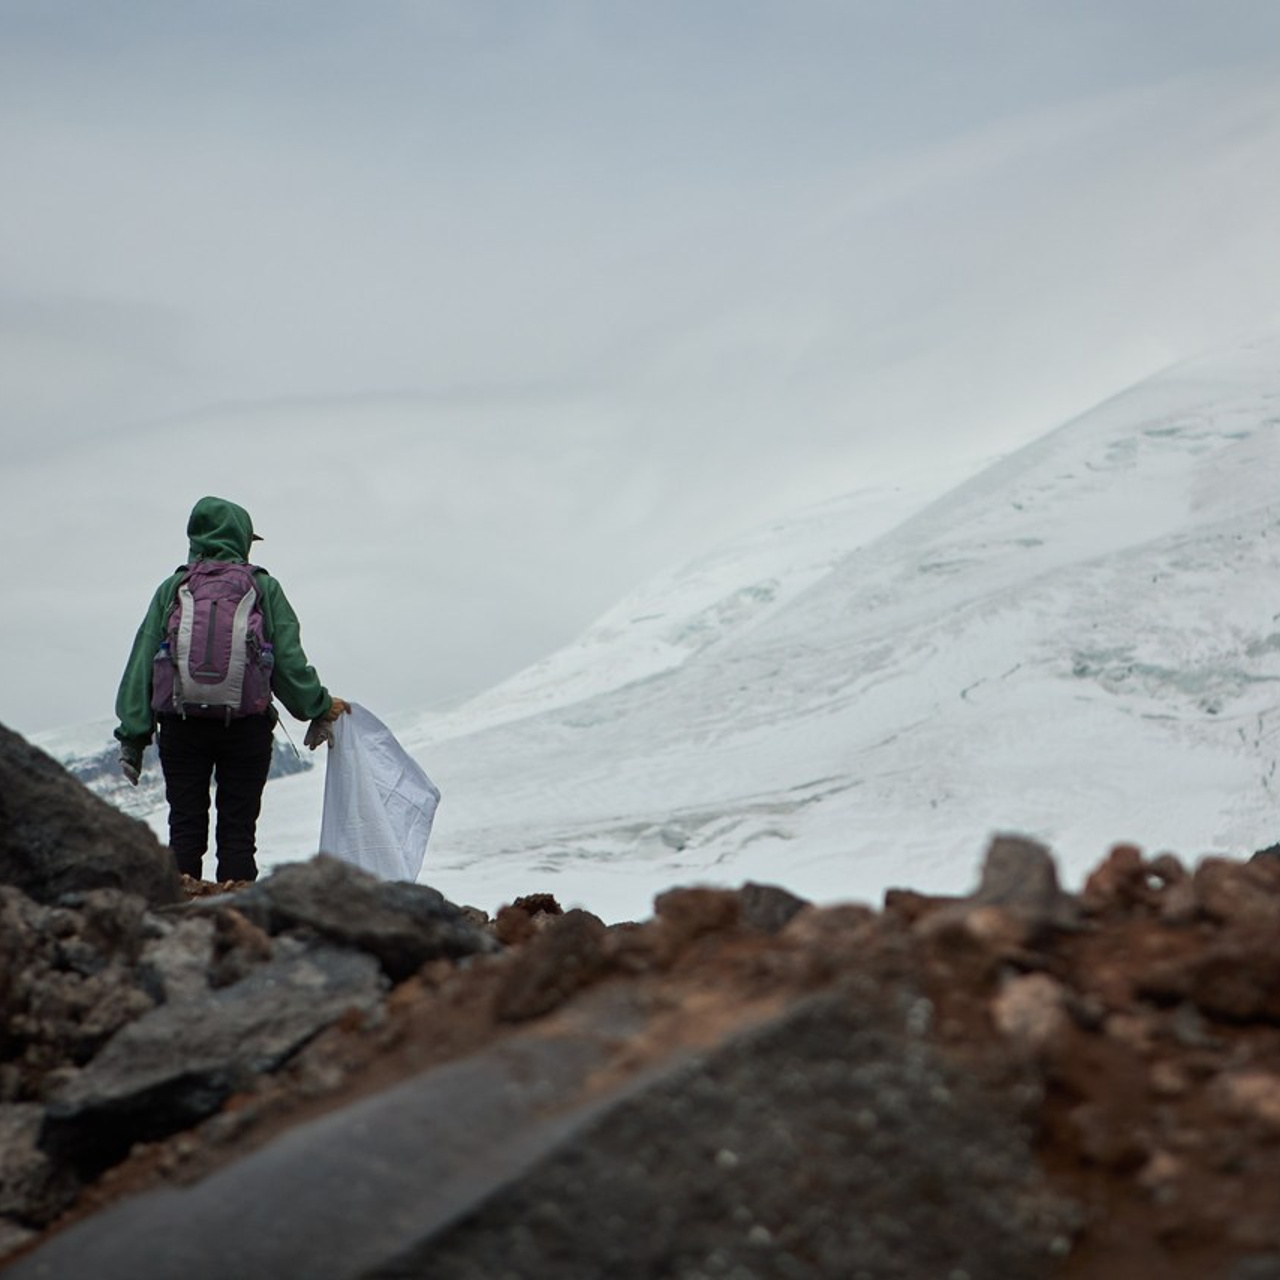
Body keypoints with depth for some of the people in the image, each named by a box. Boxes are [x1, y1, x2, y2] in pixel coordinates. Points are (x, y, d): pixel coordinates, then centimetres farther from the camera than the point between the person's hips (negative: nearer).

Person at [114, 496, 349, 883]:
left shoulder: (172, 589, 7)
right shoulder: (263, 589, 4)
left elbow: (142, 662, 2)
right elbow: (290, 662, 0)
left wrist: (133, 734, 4)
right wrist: (320, 709, 13)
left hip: (181, 726, 1)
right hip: (246, 727, -1)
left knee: (185, 827, 6)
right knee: (237, 830, 3)